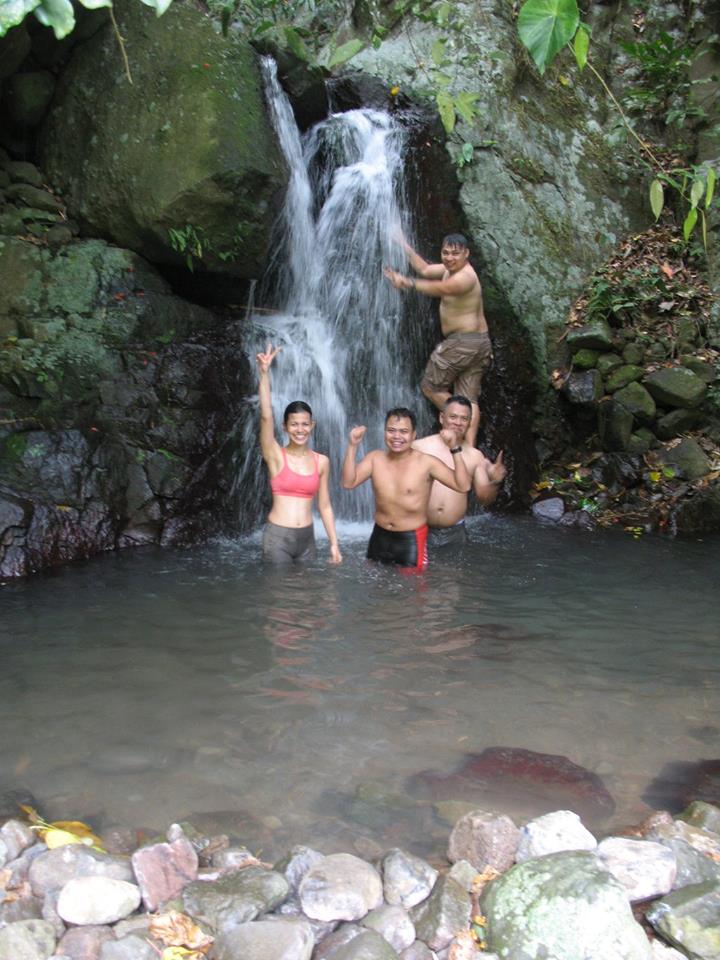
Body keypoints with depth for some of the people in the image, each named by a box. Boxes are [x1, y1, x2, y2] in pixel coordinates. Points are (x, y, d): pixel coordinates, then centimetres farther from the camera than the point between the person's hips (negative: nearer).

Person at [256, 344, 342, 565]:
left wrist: (334, 544, 7)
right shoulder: (276, 456, -5)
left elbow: (324, 506, 9)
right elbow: (266, 416, -19)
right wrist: (264, 373, -28)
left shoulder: (321, 462, 4)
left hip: (307, 538, 3)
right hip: (277, 537, -3)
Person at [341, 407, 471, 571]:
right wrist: (352, 446, -18)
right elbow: (349, 483, -12)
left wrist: (454, 449, -28)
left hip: (412, 539, -4)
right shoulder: (374, 458, -2)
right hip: (380, 536, 4)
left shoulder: (426, 462, -14)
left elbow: (463, 486, -19)